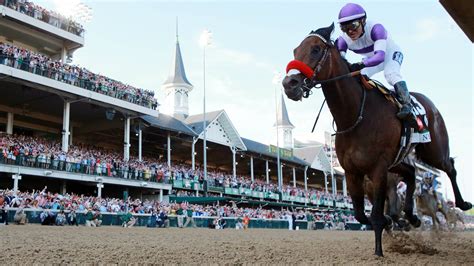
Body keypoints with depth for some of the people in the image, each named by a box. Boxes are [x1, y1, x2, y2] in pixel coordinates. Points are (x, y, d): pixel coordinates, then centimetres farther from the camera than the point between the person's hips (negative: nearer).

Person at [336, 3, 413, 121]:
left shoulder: (375, 29, -39)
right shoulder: (343, 40, -24)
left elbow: (380, 56, -49)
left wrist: (361, 65, -65)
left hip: (391, 53, -5)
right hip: (371, 59, 6)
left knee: (390, 73, -33)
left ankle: (406, 103, -24)